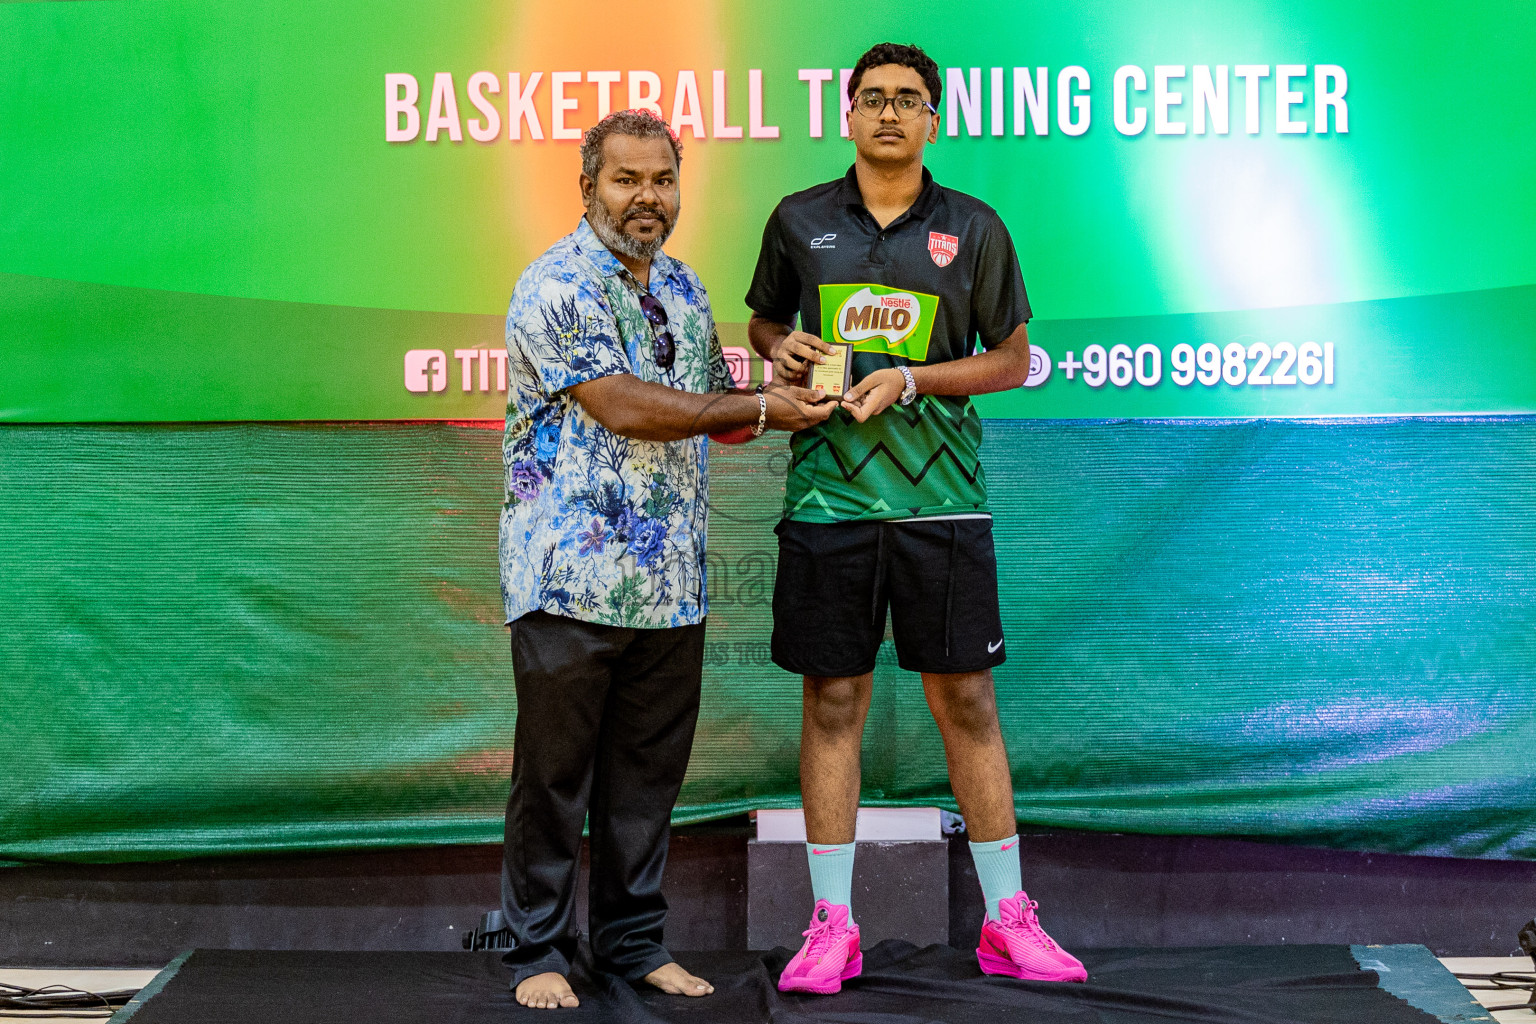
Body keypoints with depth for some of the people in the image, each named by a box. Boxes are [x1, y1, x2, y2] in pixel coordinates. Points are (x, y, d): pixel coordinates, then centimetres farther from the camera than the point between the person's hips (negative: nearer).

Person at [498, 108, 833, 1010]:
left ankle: (635, 941, 23)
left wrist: (793, 403, 2)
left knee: (650, 770, 11)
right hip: (571, 577, -6)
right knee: (555, 770, 3)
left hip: (672, 586, 6)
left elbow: (713, 409, 22)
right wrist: (757, 410, -12)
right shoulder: (557, 287, -9)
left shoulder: (685, 290, 15)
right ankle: (540, 949, 14)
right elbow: (622, 407, -18)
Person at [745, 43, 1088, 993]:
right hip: (826, 495, 1)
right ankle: (833, 924, 13)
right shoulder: (800, 221, 8)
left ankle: (1008, 921, 13)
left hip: (941, 497, -1)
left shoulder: (974, 228, 4)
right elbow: (763, 320, 21)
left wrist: (908, 380, -8)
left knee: (968, 702, 3)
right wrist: (780, 350, -3)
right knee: (832, 703, 4)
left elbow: (1013, 357, 7)